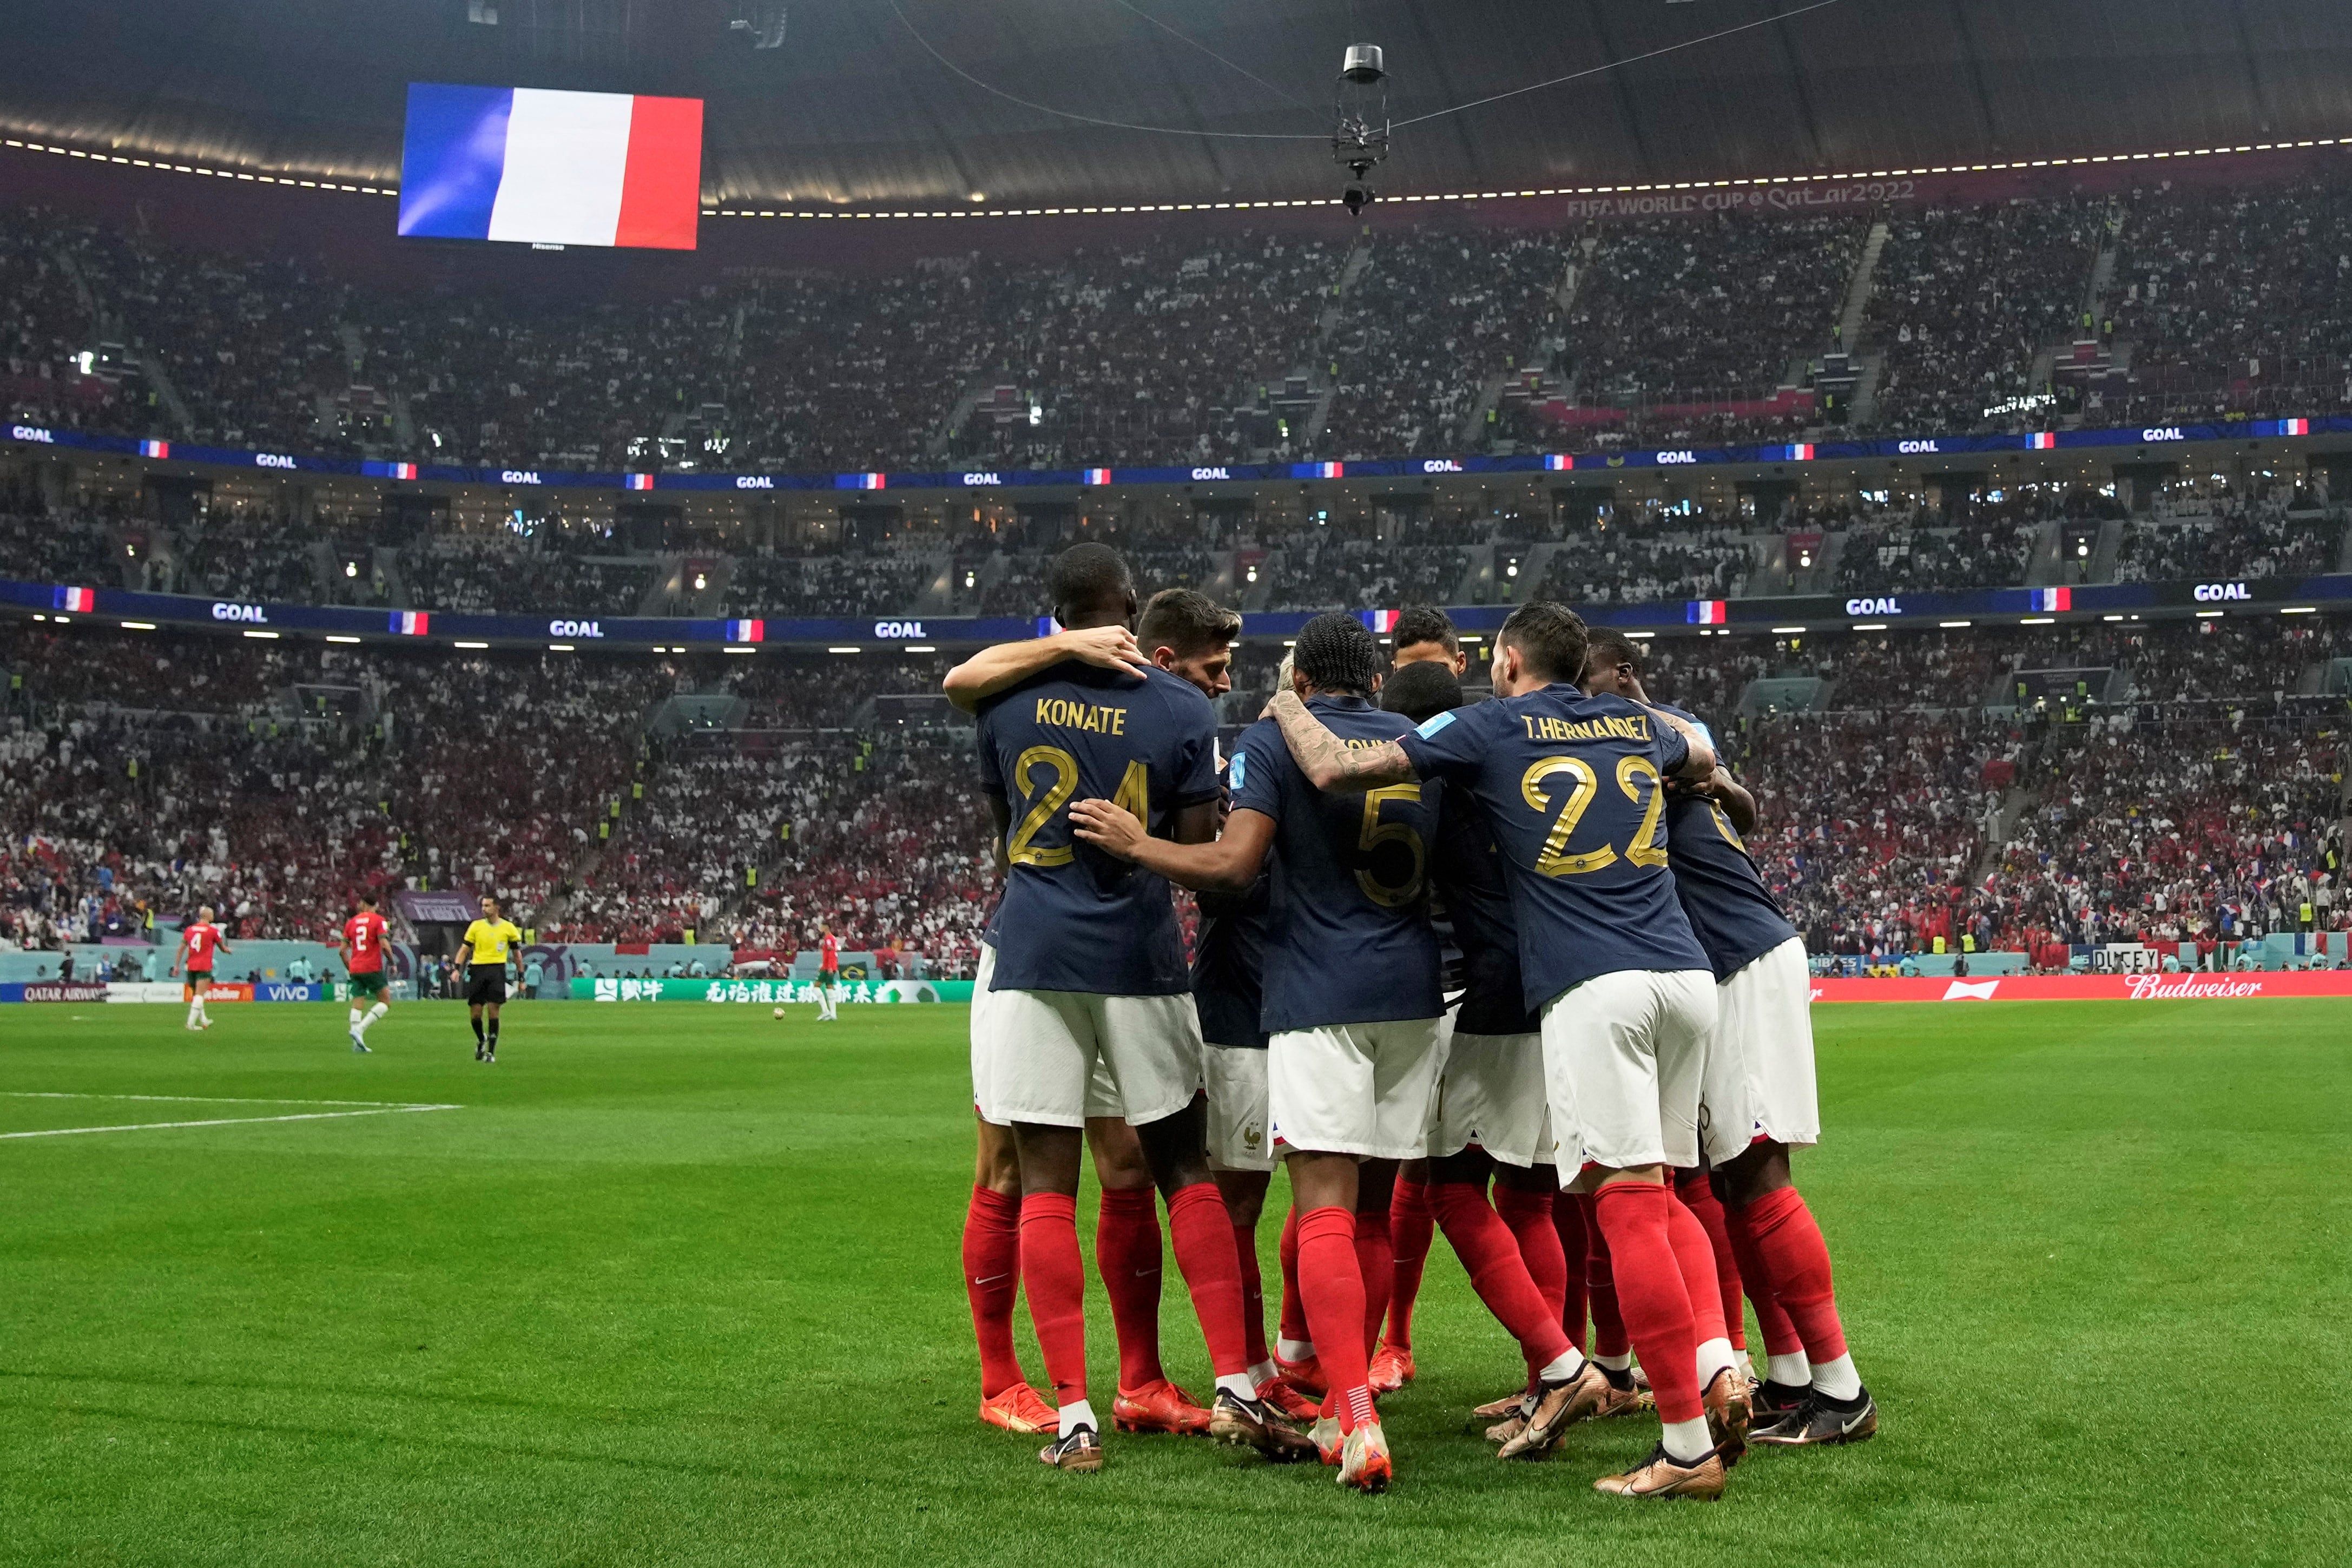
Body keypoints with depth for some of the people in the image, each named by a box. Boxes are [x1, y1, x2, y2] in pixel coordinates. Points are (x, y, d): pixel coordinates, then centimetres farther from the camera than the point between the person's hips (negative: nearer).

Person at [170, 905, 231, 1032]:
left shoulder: (189, 929, 7)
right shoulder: (213, 930, -4)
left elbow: (181, 949, 6)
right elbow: (223, 948, 9)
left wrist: (177, 965, 9)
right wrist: (230, 950, 31)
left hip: (191, 966, 5)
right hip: (204, 967, -5)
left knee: (195, 995, 18)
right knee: (199, 995, -7)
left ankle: (204, 1021, 27)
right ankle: (191, 1023, -17)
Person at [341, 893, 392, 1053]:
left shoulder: (351, 922, 11)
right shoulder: (378, 920, -4)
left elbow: (343, 950, 10)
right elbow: (384, 945, -15)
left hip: (355, 969, 5)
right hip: (373, 968, -5)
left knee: (357, 1006, 7)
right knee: (385, 1003, 3)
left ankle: (358, 1043, 1)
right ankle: (360, 1029, -14)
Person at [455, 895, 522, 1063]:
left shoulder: (508, 927, 5)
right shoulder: (476, 926, 8)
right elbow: (464, 949, 10)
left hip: (497, 969, -2)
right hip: (477, 969, 2)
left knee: (493, 1010, -9)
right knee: (475, 1013, -1)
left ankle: (491, 1052, -2)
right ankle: (481, 1040, 29)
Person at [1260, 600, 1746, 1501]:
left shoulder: (1488, 730, 8)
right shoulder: (1638, 724, 22)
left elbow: (1336, 770, 4)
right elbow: (1703, 759, 46)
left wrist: (1288, 709, 22)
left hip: (1592, 987, -5)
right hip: (1687, 977, 6)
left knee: (1629, 1206, -7)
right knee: (1661, 1196, 17)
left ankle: (1688, 1446, -10)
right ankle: (1714, 1364, -3)